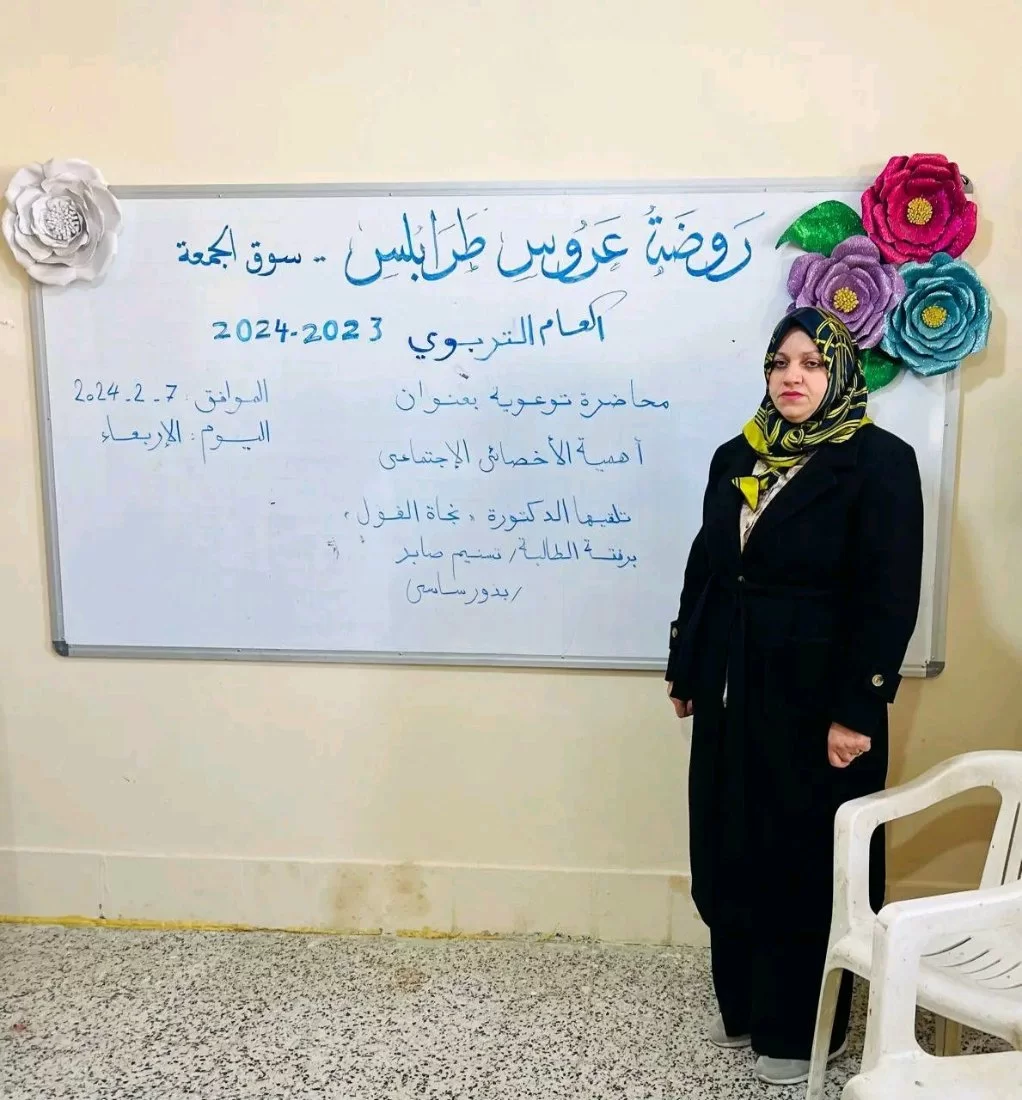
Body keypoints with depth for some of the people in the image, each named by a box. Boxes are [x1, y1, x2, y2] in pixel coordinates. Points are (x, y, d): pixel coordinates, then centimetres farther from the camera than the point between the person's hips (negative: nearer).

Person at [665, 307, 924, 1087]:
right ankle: (743, 1006, 35)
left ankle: (803, 1028, 27)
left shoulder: (880, 462, -8)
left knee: (807, 860, 7)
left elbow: (890, 598, -13)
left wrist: (858, 710, -17)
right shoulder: (735, 459, 10)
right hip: (732, 692, 6)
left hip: (816, 697, -6)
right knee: (730, 853, 14)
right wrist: (684, 669, 13)